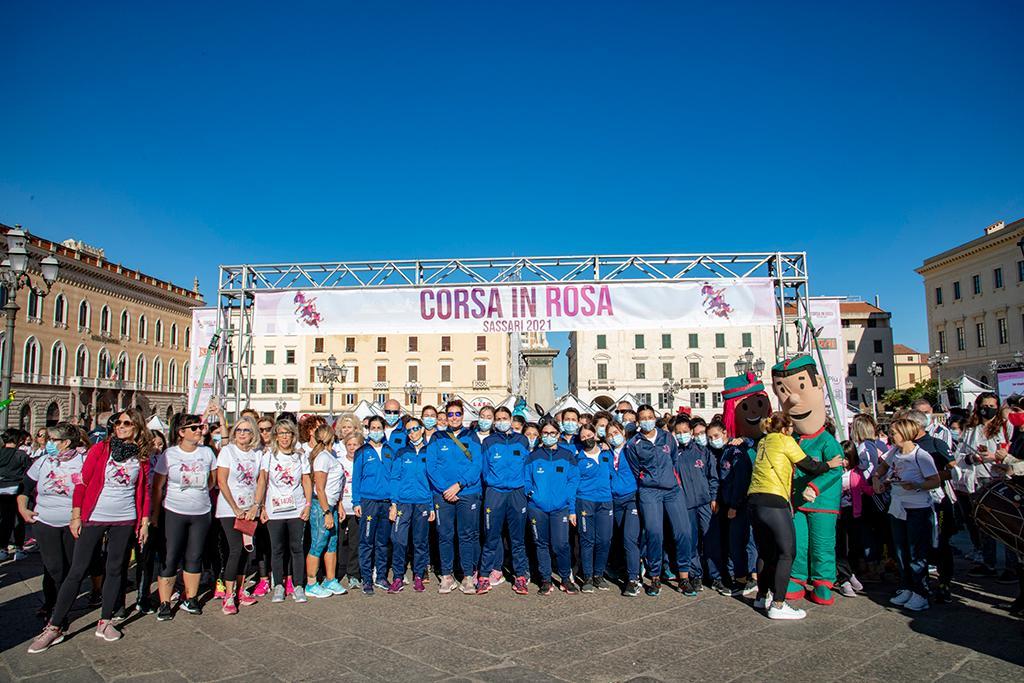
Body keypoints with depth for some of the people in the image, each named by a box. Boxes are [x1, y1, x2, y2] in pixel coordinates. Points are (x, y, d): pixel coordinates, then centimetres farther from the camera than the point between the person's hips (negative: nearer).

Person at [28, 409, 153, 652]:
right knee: (76, 571, 1)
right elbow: (82, 483, -2)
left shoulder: (142, 457, 3)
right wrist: (76, 517, -5)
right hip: (94, 518, -2)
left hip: (125, 521, 2)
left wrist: (145, 522, 4)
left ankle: (105, 622, 20)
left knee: (115, 570, 9)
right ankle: (54, 627, 11)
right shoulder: (100, 449, -2)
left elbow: (144, 492, 7)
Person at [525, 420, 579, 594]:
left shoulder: (567, 456, 5)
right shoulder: (533, 456, 9)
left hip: (560, 507, -1)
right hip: (537, 507, 2)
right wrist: (530, 492, -8)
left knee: (560, 545, -7)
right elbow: (526, 480, 13)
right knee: (541, 544, 8)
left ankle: (566, 579, 13)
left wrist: (572, 509, -3)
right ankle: (546, 580, 20)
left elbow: (573, 482, 3)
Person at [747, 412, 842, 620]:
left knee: (765, 551, 18)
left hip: (753, 500, 8)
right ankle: (777, 605, -4)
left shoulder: (763, 442, 21)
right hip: (774, 501, -8)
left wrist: (811, 462, 24)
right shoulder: (784, 440, 1)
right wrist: (829, 464, 19)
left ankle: (762, 596, 26)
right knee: (786, 553, -1)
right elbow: (810, 467, 2)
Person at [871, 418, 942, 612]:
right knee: (901, 552, 14)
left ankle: (921, 594, 9)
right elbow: (883, 466, 22)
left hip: (918, 510, -7)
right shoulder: (894, 452, 4)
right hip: (897, 507, 7)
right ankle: (906, 588, 25)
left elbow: (936, 481, -16)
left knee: (917, 554, -1)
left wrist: (916, 486, -29)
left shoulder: (921, 456, -16)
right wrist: (876, 478, 5)